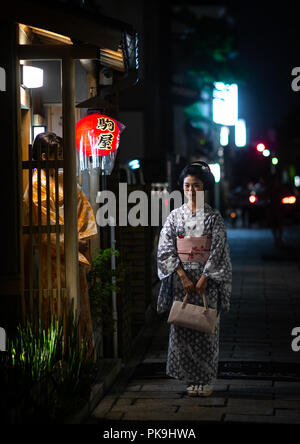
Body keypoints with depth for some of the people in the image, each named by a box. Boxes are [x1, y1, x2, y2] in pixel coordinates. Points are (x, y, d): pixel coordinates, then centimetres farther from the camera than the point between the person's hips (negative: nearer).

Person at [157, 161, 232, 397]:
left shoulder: (213, 217, 0)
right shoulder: (175, 216, 6)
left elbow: (218, 251, -5)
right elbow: (165, 249, 1)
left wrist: (203, 278, -13)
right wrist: (183, 275, -10)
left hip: (206, 280, -2)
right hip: (180, 279, 2)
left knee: (205, 328, -1)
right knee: (182, 327, 1)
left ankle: (206, 380, 7)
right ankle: (191, 378, 11)